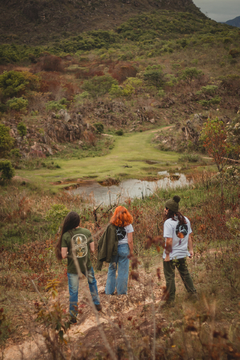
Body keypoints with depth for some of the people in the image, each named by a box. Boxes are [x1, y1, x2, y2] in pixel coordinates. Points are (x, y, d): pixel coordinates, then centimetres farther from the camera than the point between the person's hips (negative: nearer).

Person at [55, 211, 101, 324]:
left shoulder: (66, 236, -17)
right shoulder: (87, 232, -9)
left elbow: (63, 255, -17)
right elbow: (92, 249, -4)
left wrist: (69, 253, 4)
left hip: (73, 268, -2)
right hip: (86, 265, 2)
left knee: (73, 292, 10)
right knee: (92, 282, 30)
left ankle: (73, 316, 20)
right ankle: (97, 304, 42)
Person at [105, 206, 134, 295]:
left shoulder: (112, 224, 2)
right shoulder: (128, 225, -2)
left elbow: (109, 238, 1)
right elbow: (130, 240, -5)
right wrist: (131, 251, 3)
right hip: (124, 248, -2)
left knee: (111, 269, 11)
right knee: (123, 270, 5)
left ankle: (109, 291, 15)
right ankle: (121, 291, 11)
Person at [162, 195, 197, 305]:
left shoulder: (168, 222, -20)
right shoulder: (185, 220, 1)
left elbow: (169, 241, -24)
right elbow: (189, 237, 7)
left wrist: (167, 255, -15)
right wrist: (191, 250, 16)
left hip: (171, 255, -6)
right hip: (183, 254, 6)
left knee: (170, 277, 8)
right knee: (185, 274, 24)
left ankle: (170, 300, 17)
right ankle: (193, 293, 34)